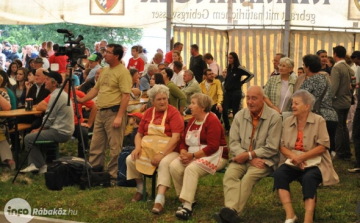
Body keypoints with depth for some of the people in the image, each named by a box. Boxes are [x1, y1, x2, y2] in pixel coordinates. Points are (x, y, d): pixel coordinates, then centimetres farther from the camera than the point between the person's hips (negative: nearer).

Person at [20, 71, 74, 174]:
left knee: (28, 138, -7)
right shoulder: (62, 94, 13)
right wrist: (39, 129, 12)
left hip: (60, 133, -10)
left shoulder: (55, 96, -17)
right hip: (65, 130, 10)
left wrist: (38, 130, 1)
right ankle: (34, 164, 12)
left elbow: (49, 119, -15)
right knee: (33, 135, 18)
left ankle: (42, 166, 2)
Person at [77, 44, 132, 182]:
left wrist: (119, 116, -22)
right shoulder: (105, 71, 16)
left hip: (114, 112, -9)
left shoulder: (122, 72, -11)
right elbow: (96, 89, 25)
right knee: (96, 146, 12)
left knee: (115, 147, -3)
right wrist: (82, 100, 17)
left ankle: (113, 177, 5)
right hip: (101, 112, 9)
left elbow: (126, 95, -17)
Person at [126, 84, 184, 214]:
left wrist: (161, 154, -25)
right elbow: (139, 134, 15)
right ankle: (140, 188, 9)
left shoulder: (173, 113, -7)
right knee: (130, 159, -16)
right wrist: (138, 147, -7)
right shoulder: (148, 113, 11)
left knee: (164, 163, -36)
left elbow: (176, 137, -17)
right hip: (147, 149, 6)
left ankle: (160, 199, -42)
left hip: (168, 150, -5)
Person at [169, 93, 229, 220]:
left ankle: (187, 205, -34)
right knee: (174, 166, -18)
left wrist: (192, 155, -21)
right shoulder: (192, 120, 13)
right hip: (193, 156, 8)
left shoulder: (212, 121, -12)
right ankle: (186, 199, -8)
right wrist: (183, 153, -9)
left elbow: (212, 147, -21)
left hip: (214, 156, -8)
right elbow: (184, 141, 14)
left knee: (191, 169, -34)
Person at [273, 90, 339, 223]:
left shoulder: (318, 121, -3)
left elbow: (323, 146, -10)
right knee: (279, 174, -27)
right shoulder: (288, 121, 10)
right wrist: (293, 156, -14)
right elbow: (282, 146, 7)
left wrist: (302, 157, -19)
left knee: (308, 178, -36)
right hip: (293, 163, 4)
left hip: (314, 163, -4)